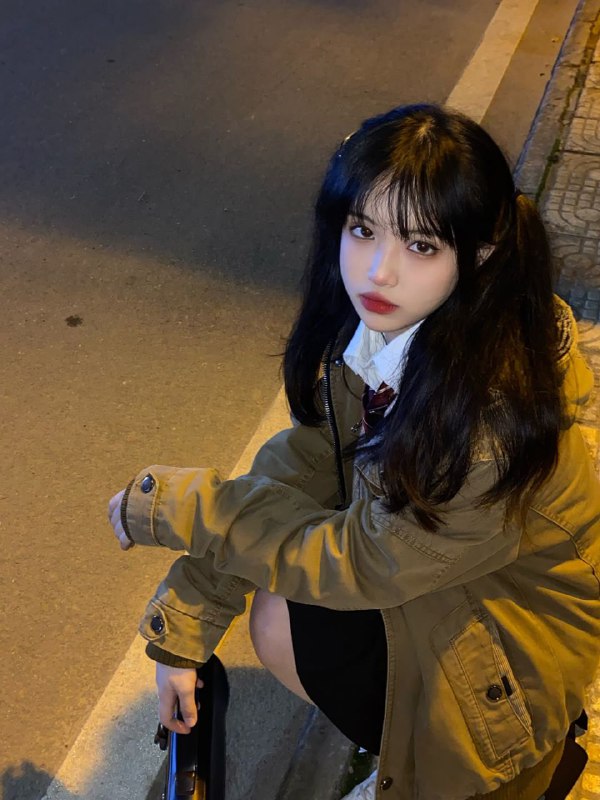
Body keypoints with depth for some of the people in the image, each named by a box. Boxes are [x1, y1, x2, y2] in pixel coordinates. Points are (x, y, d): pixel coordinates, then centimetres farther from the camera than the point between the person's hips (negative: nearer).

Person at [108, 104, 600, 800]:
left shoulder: (495, 415, -38)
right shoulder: (364, 321, -16)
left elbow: (362, 561, -27)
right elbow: (301, 461, -11)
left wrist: (173, 506, -20)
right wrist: (182, 624, -14)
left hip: (515, 630, -6)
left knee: (278, 622, -14)